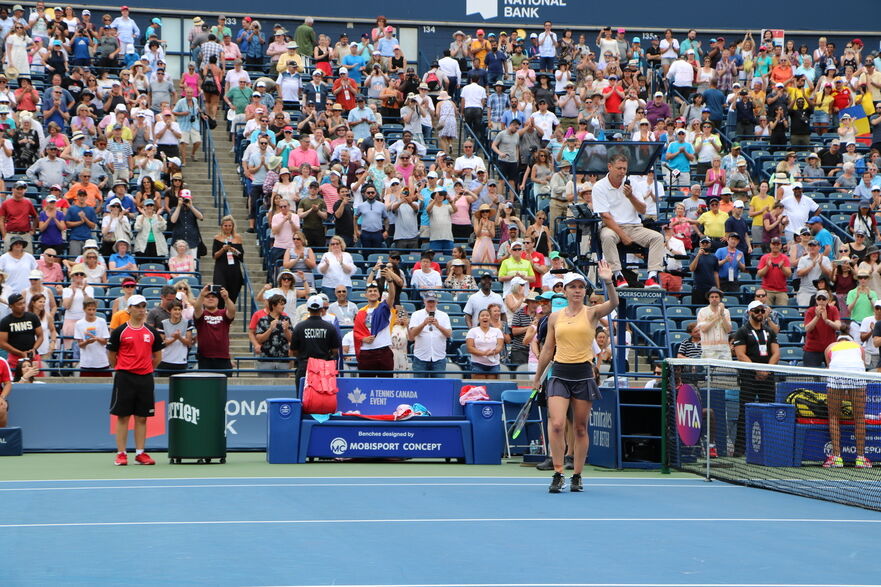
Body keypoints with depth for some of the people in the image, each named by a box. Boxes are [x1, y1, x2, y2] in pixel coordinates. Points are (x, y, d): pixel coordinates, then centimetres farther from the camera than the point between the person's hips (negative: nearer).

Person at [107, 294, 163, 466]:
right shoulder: (119, 332, -1)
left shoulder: (152, 332, 9)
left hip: (145, 379, 3)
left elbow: (157, 357, 18)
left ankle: (140, 453, 10)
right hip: (124, 378, -3)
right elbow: (111, 355, 6)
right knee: (123, 416, -1)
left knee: (142, 417, 5)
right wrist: (121, 370, 10)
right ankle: (121, 454, 3)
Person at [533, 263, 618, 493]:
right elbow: (547, 349, 16)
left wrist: (608, 282, -36)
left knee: (580, 428, 4)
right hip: (560, 373, 1)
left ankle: (577, 476, 14)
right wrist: (537, 376, 19)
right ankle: (558, 474, -8)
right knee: (556, 424, -14)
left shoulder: (592, 313, 2)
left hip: (583, 374, -1)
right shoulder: (555, 317, 9)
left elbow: (613, 303, -19)